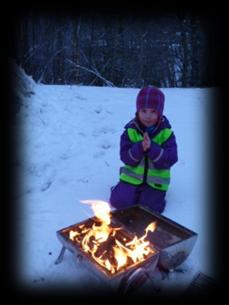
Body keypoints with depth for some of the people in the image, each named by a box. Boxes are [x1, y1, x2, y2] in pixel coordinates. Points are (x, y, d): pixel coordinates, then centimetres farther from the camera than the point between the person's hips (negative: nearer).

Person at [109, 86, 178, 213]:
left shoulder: (166, 133, -9)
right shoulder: (130, 131, -7)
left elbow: (171, 159, -16)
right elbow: (125, 158, -11)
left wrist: (152, 148, -30)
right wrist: (139, 147, -30)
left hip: (156, 180, 0)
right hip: (132, 176, 1)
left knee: (150, 208, -8)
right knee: (119, 201, -10)